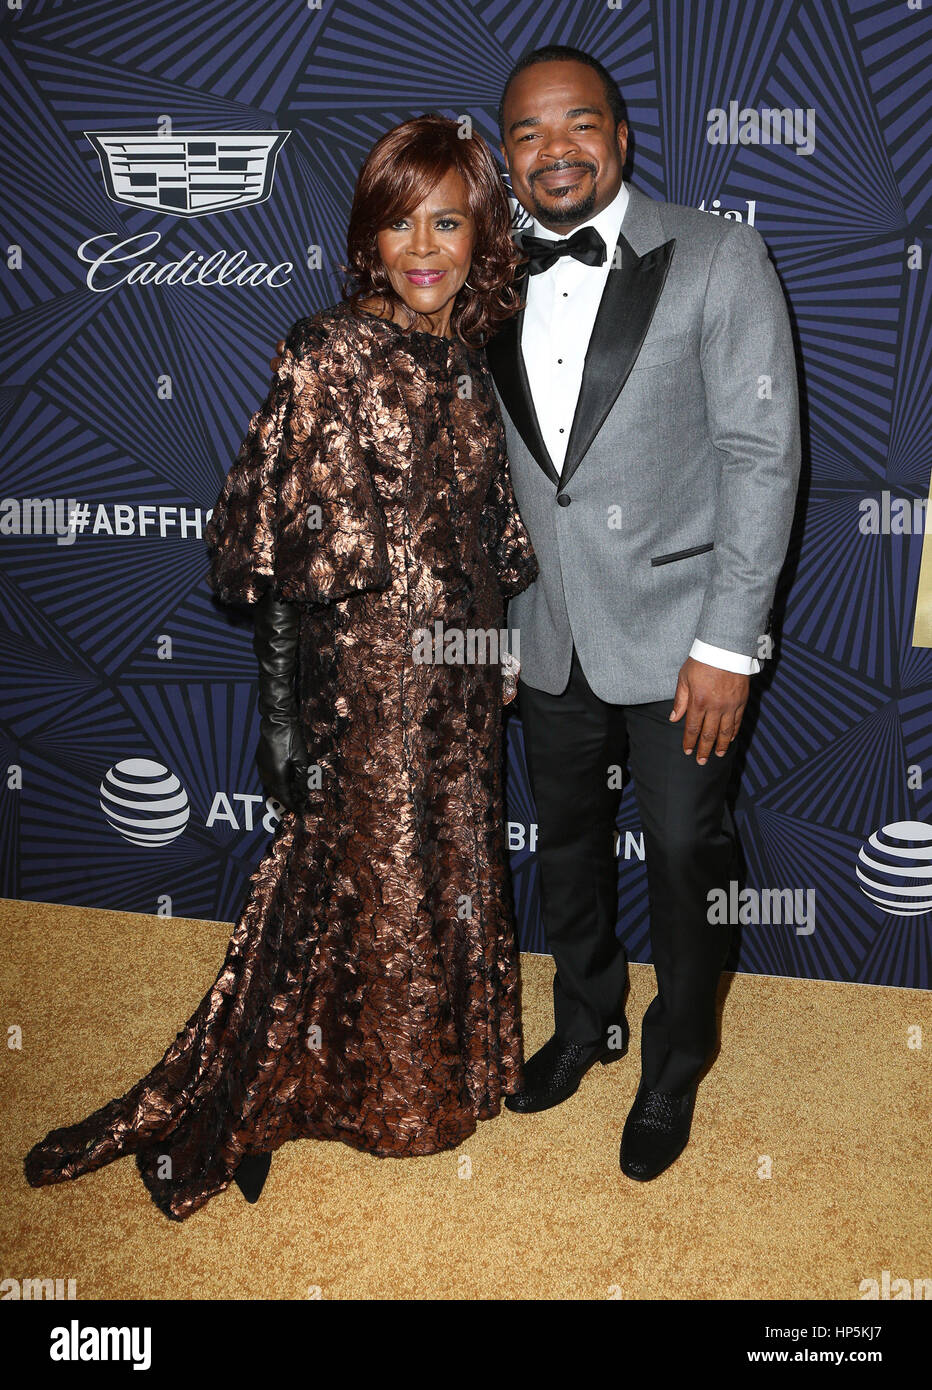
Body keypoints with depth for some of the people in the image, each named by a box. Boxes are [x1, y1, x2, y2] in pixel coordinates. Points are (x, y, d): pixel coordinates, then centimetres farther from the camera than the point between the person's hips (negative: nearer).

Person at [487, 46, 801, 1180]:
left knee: (684, 855, 8)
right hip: (552, 639, 4)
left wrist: (727, 643, -15)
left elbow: (762, 455, -12)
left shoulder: (715, 257, -9)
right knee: (566, 842, 19)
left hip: (679, 637, -4)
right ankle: (587, 1023, 44)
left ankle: (673, 1067, 33)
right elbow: (494, 469, 9)